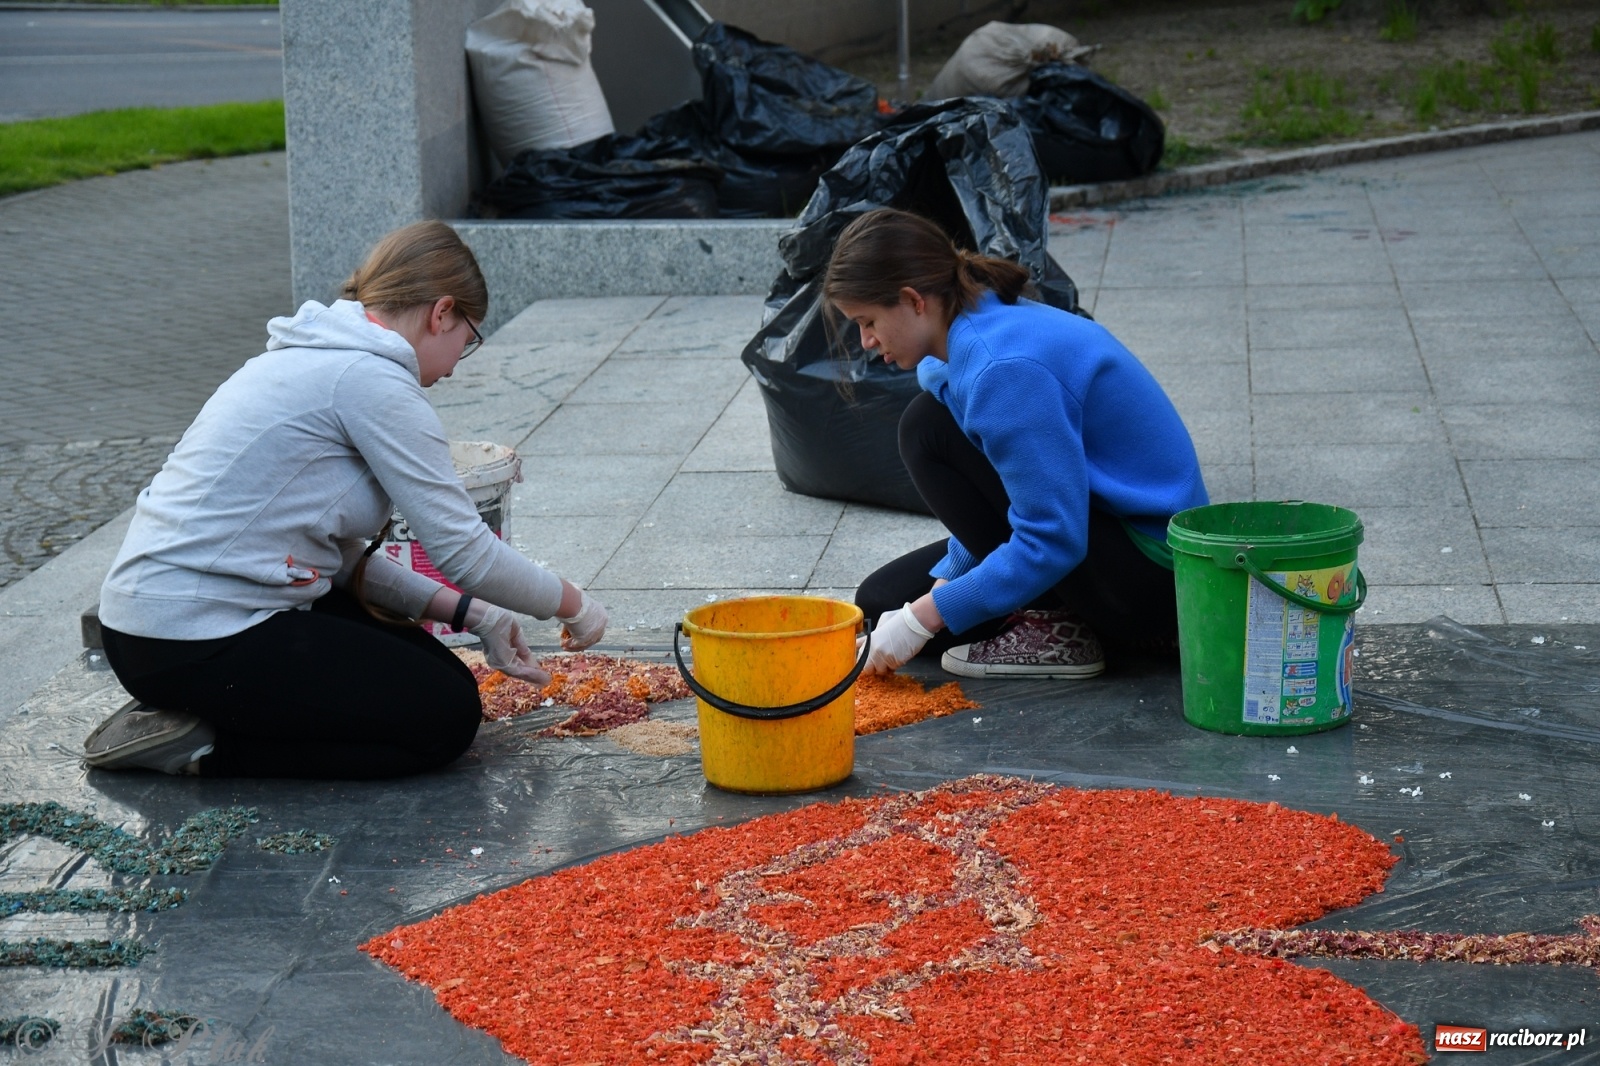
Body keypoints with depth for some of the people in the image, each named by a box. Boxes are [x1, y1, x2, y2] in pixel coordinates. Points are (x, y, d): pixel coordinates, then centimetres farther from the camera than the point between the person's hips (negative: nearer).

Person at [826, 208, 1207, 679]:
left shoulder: (1005, 368, -26)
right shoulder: (994, 322, 4)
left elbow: (1052, 543, -28)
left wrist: (924, 618, -21)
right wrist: (943, 593, 3)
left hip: (1150, 567, -10)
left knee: (930, 427, -18)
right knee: (881, 599, 10)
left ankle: (1054, 633, -11)